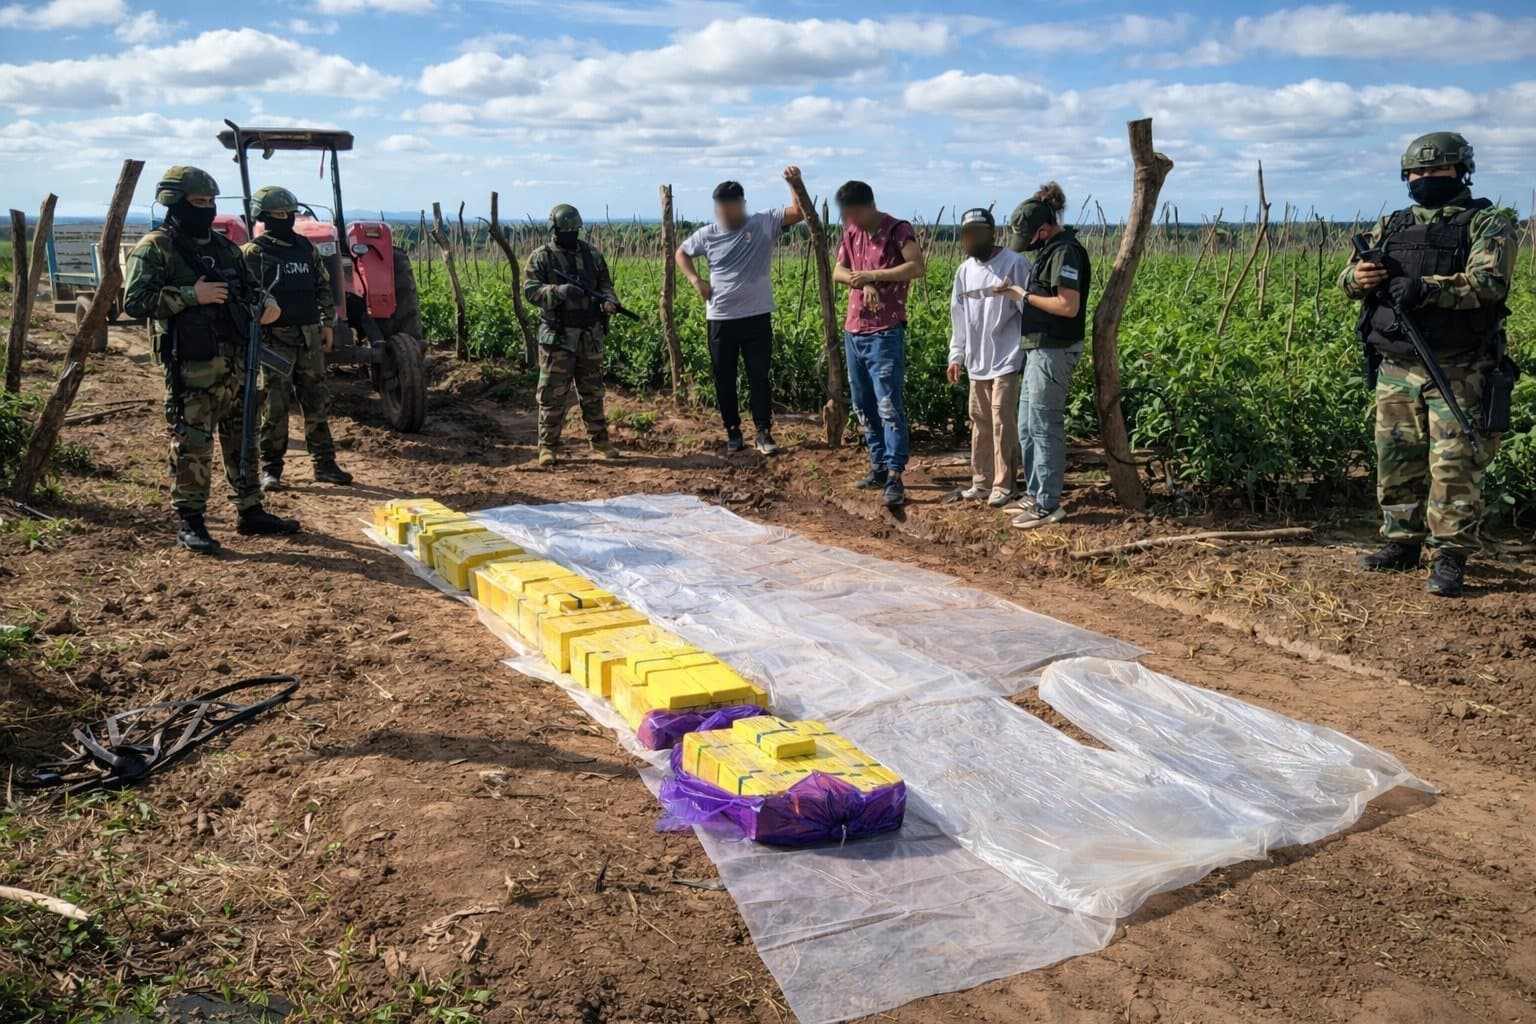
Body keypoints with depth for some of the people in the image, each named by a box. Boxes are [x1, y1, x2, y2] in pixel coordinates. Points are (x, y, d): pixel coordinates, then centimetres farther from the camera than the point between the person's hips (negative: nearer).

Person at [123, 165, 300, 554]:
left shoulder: (224, 247, 15)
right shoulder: (154, 249, -6)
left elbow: (249, 286, 23)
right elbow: (134, 301, -15)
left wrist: (267, 303, 1)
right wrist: (191, 295, -19)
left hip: (235, 361, 7)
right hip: (191, 367, -7)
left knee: (242, 438, 13)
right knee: (192, 445, -3)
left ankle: (251, 511, 23)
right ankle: (190, 522, 6)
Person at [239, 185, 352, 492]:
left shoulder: (305, 247, 11)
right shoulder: (253, 252, -5)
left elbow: (323, 286, 17)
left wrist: (328, 322, 11)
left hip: (310, 336, 5)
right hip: (276, 337, -5)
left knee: (316, 402, 8)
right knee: (275, 406, -3)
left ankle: (324, 463, 15)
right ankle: (270, 469, 6)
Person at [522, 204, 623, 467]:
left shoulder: (592, 255, 10)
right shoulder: (540, 258, -2)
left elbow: (605, 284, 15)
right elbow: (530, 290, -11)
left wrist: (608, 300, -8)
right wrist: (560, 291, -27)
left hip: (591, 335, 4)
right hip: (557, 337, -4)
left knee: (592, 392, 12)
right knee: (553, 394, -2)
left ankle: (600, 442, 21)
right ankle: (548, 447, 5)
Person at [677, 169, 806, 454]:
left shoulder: (764, 224, -5)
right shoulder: (707, 235, 1)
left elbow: (799, 213, -13)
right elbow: (681, 253, 16)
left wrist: (795, 184, -29)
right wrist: (695, 280, 1)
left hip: (756, 317, -2)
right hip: (721, 319, 2)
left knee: (759, 377, 4)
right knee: (724, 379, 10)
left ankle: (764, 432, 14)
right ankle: (733, 431, 24)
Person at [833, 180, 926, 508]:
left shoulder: (898, 230, -9)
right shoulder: (851, 232, 11)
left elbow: (918, 267, -22)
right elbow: (838, 271, 8)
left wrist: (874, 275, -24)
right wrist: (861, 281, -12)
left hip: (885, 333, -8)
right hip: (853, 330, 8)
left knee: (889, 405, -12)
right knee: (863, 406, 12)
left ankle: (894, 477, -14)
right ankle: (879, 466, 22)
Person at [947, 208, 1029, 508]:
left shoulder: (1014, 263, -10)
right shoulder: (964, 271, 9)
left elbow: (1029, 309, -11)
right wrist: (956, 356, 12)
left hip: (1006, 360, -6)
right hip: (976, 361, 6)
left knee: (1003, 424, -4)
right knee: (980, 423, 12)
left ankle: (1003, 485, 3)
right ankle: (982, 480, 21)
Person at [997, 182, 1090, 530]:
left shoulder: (1065, 251, -17)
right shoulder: (1049, 248, 13)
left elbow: (1069, 306, -23)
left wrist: (1024, 295, -15)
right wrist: (1018, 291, 6)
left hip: (1053, 350, -10)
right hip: (1039, 347, 10)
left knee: (1044, 426, -4)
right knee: (1027, 427, 15)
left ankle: (1048, 505, 3)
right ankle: (1034, 493, 26)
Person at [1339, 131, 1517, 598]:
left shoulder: (1487, 224, 1)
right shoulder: (1391, 226, 16)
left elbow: (1488, 281, -15)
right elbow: (1347, 276, 13)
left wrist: (1427, 288, -30)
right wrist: (1358, 277, -12)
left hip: (1458, 371, -5)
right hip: (1396, 369, 5)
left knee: (1454, 466, -6)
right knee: (1397, 462, 9)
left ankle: (1450, 558, -1)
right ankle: (1403, 544, 21)